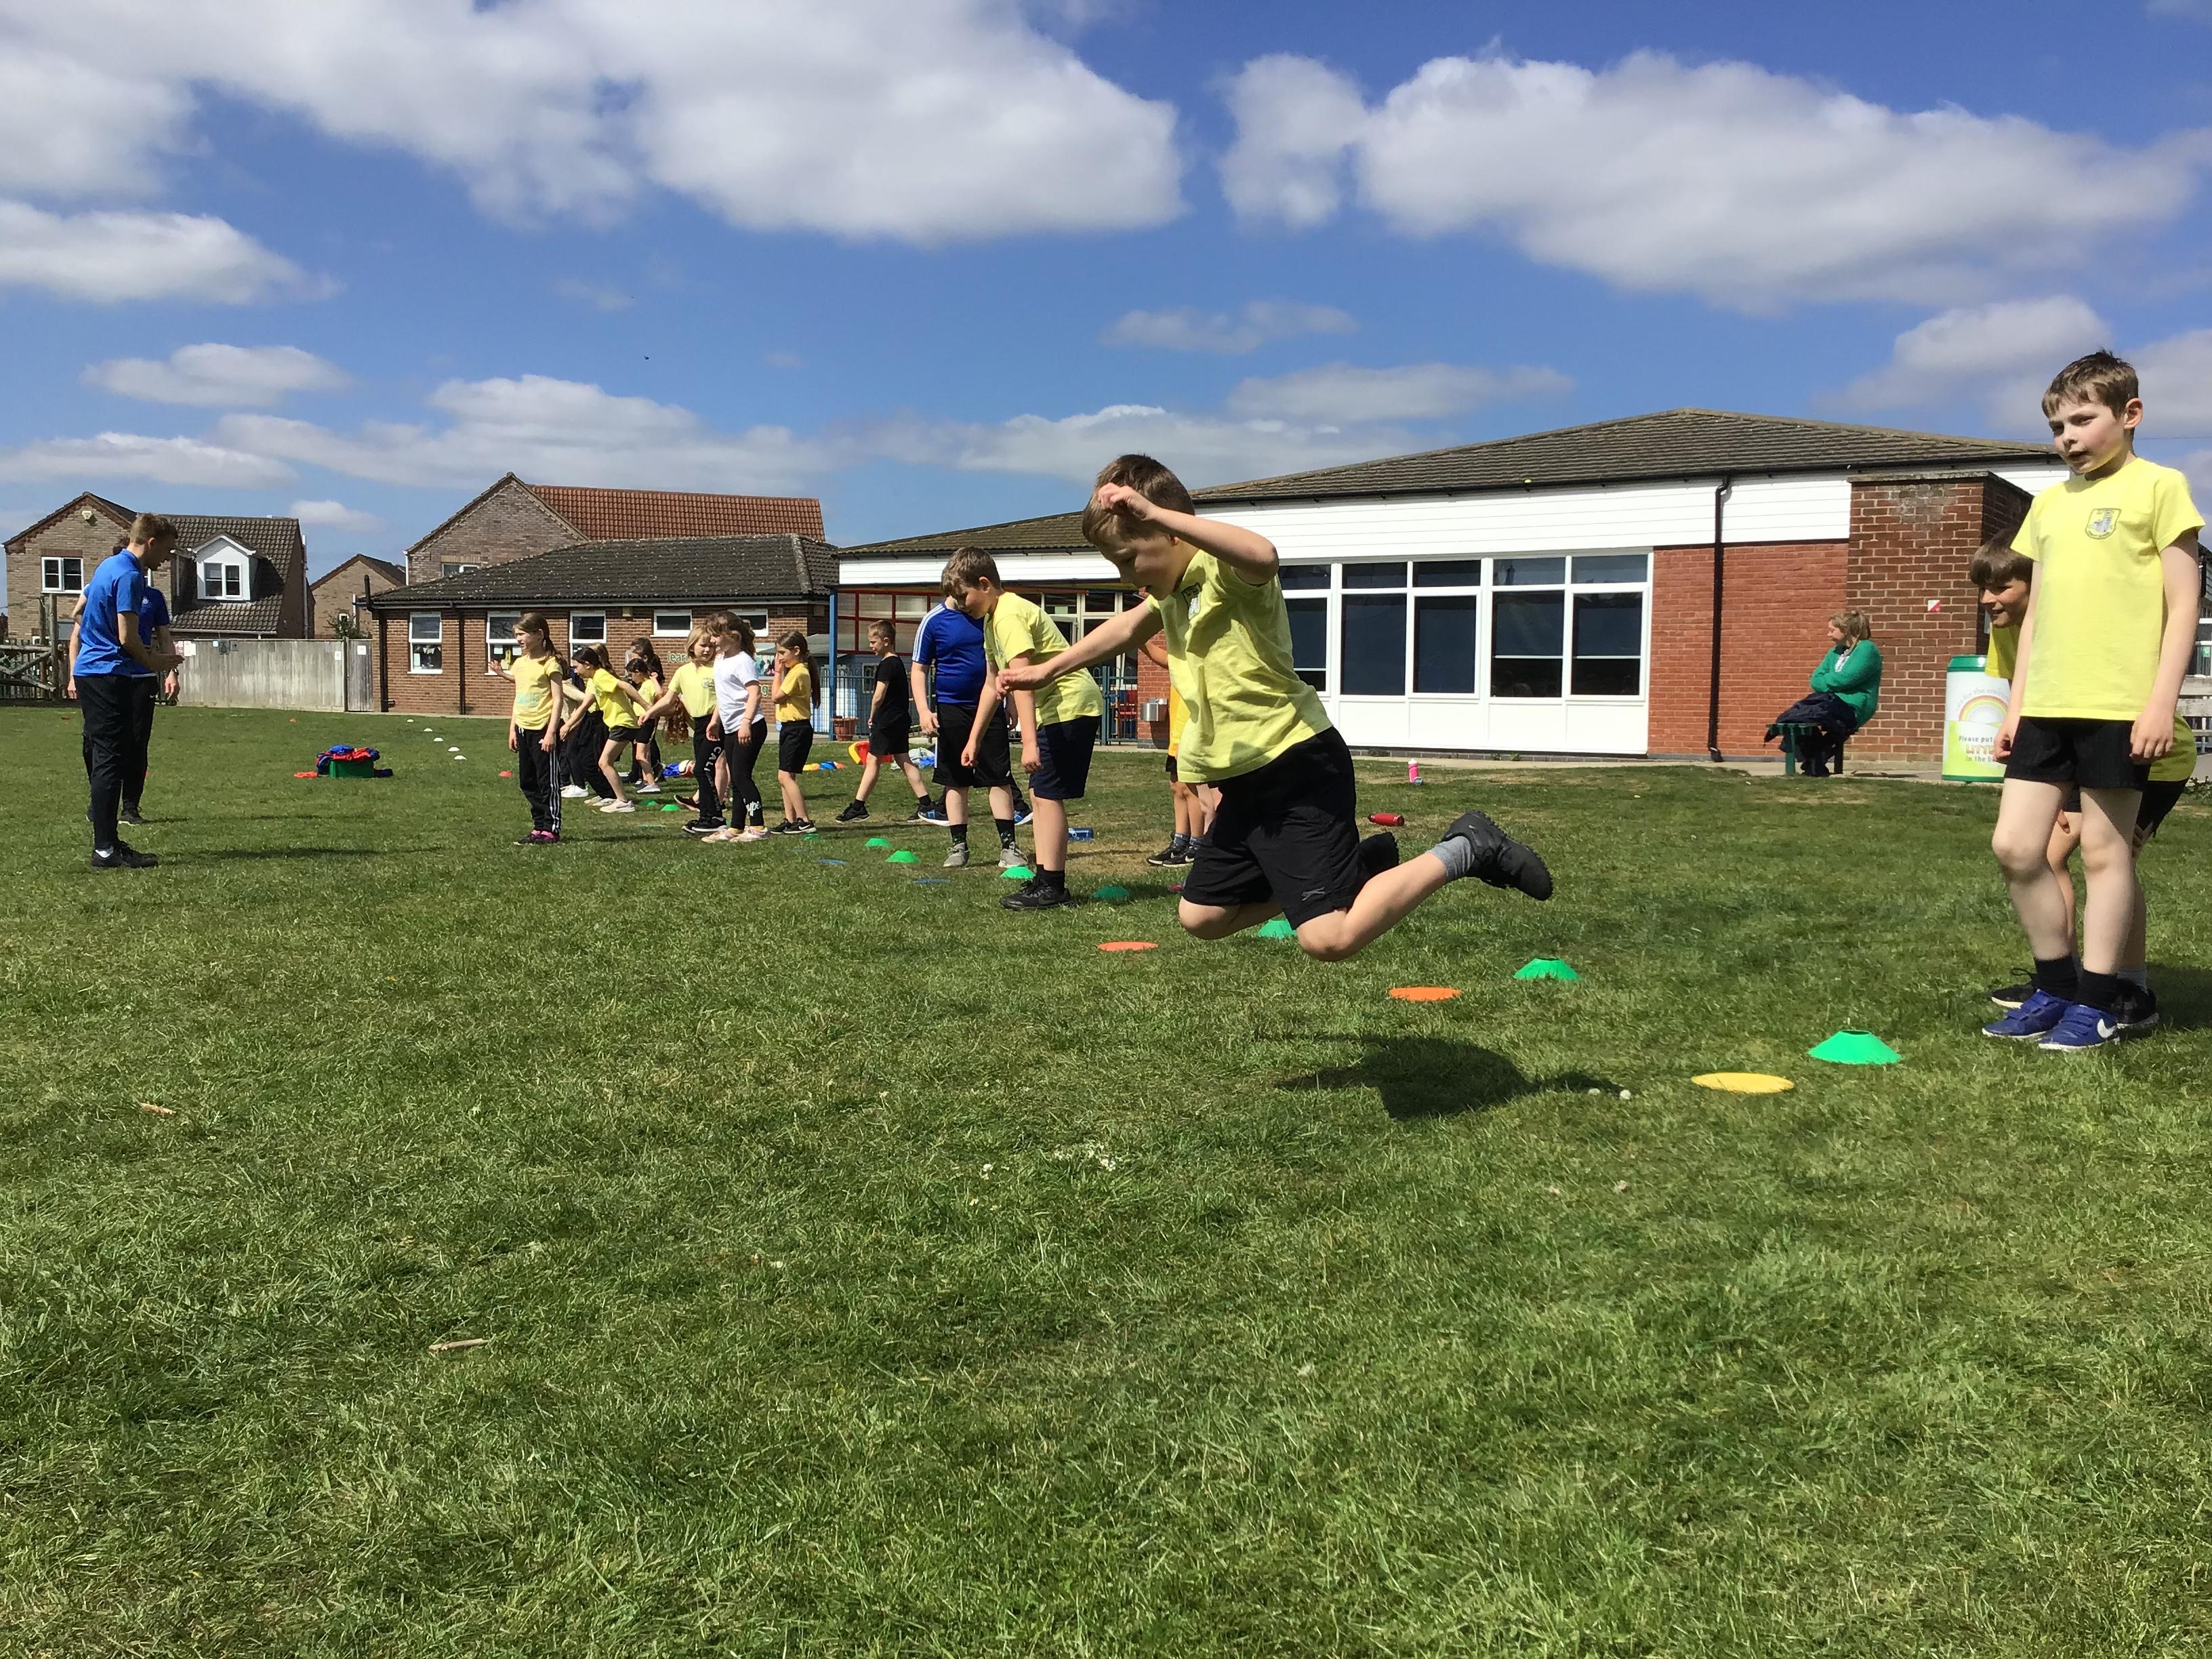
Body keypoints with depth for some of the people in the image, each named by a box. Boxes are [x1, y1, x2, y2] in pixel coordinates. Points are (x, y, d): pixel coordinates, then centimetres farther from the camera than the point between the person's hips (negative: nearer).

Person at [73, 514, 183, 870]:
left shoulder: (110, 565, 17)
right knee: (111, 760, -9)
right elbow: (127, 637, -20)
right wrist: (154, 662, -3)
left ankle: (107, 841, 17)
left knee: (106, 758, 13)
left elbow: (80, 612, 29)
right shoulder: (130, 576, -15)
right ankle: (105, 850, -8)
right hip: (109, 676, -10)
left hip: (89, 670, 10)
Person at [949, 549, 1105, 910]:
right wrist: (973, 739, 23)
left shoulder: (1009, 615, -17)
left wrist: (1029, 741, -33)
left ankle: (1051, 886, -8)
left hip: (1070, 705, -11)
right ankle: (1045, 878, 13)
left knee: (1047, 793, -10)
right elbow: (994, 684, 22)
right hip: (1054, 707, 11)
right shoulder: (992, 619, 15)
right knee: (1039, 792, 10)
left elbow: (1022, 679, -27)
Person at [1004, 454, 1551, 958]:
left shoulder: (1225, 568, -17)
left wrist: (1155, 514, -41)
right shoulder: (1173, 591, 13)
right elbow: (1125, 630, 35)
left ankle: (1463, 852, 2)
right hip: (1246, 782, 10)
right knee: (1201, 918, 19)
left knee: (1328, 940, -18)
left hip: (1299, 768, -10)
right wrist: (1047, 669, 42)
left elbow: (1263, 554, -44)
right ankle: (1361, 864, 24)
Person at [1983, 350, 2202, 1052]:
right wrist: (2015, 704, 15)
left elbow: (2183, 605, -5)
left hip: (2119, 706, -6)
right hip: (2046, 705, 6)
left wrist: (2162, 702, -12)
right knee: (2015, 845, 3)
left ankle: (2096, 1004, 10)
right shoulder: (2050, 501, 16)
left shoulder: (2157, 486, -1)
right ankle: (2055, 988, 17)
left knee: (2104, 848, 0)